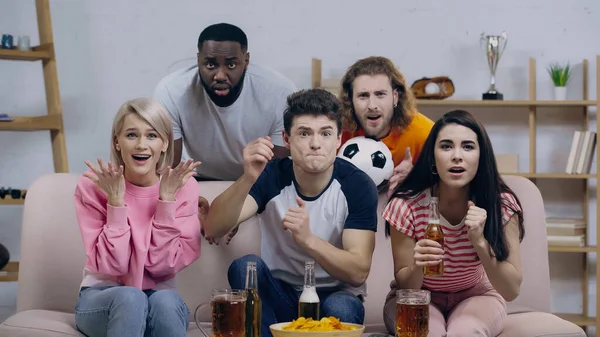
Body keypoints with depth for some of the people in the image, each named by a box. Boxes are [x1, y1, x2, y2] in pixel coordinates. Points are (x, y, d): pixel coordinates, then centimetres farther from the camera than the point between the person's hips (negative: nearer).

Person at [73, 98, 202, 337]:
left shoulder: (184, 187, -7)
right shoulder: (92, 186, -9)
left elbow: (163, 265, -13)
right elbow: (111, 265, -15)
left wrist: (166, 199, -19)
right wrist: (116, 201, -23)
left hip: (161, 297, 1)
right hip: (101, 298, -1)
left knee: (165, 301, -34)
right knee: (129, 297, -34)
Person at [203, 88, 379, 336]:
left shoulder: (358, 186, -13)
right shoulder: (271, 176, -11)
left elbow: (358, 272, -21)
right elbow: (213, 229, -25)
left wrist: (307, 239, -39)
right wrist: (247, 179, -42)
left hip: (336, 294, -2)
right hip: (279, 294, 2)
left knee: (340, 310, -36)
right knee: (246, 266, -29)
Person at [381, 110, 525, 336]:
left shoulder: (501, 204, -18)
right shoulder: (407, 205, -22)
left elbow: (511, 291, -19)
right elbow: (405, 285, -13)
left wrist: (480, 241, -34)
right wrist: (417, 267, -36)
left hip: (476, 296, 0)